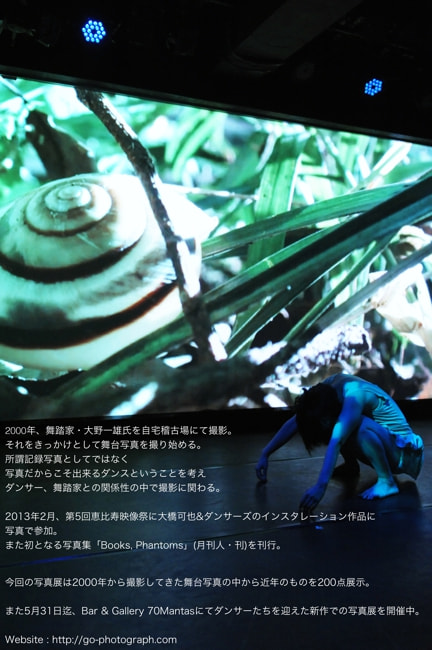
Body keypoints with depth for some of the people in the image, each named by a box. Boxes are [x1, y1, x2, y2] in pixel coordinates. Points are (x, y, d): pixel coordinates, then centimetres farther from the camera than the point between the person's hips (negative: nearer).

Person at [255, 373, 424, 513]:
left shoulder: (353, 395, -31)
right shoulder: (326, 388, -10)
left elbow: (336, 441, -42)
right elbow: (294, 422, -6)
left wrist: (321, 486, -48)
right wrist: (265, 454, -7)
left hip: (401, 450, -7)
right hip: (381, 446, 8)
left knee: (358, 425, -35)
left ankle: (386, 481, -17)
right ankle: (351, 466, 9)